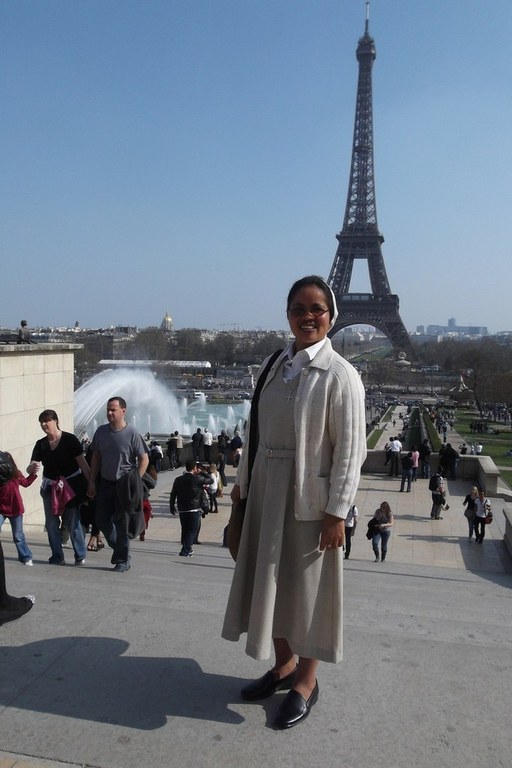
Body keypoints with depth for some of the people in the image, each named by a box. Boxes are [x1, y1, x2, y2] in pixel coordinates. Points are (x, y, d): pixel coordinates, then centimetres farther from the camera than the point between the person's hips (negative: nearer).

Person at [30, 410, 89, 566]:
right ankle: (57, 557, 19)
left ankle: (80, 556, 11)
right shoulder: (41, 444, 2)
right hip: (50, 487, 4)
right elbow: (30, 469, -2)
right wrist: (32, 468, -27)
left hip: (71, 485, -4)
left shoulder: (70, 439, -9)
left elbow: (83, 463, -10)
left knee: (72, 521, -4)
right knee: (51, 523, 5)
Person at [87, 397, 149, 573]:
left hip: (124, 485, -5)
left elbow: (144, 459, -8)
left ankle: (123, 560, 17)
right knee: (102, 520, 8)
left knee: (122, 523, 2)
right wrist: (92, 482, 6)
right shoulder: (101, 431, 2)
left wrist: (135, 482, -10)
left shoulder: (132, 433, -13)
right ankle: (119, 549, 31)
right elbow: (96, 457, 9)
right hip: (105, 482, 5)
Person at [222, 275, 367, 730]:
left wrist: (337, 512, -16)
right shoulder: (273, 366, 5)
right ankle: (284, 665, 39)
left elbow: (350, 449, -14)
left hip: (310, 497, -6)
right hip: (267, 492, 6)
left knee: (307, 585, 9)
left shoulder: (339, 374, -13)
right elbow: (255, 429, 10)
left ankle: (306, 680, 31)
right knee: (271, 580, 17)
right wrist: (243, 482, 11)